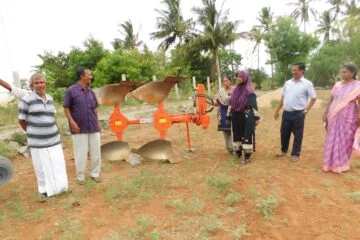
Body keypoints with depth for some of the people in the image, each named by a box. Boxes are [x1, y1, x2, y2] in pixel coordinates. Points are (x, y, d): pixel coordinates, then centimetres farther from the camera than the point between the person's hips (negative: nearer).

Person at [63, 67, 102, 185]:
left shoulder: (91, 92, 9)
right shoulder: (71, 90, -5)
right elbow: (66, 108, -4)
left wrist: (98, 124, 12)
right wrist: (72, 122, -13)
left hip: (93, 127, 5)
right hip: (80, 128, -4)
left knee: (96, 152, 8)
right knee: (81, 153, 5)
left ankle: (95, 173, 24)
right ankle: (80, 176, 22)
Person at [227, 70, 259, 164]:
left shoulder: (250, 90, -6)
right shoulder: (235, 90, 11)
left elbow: (254, 105, -10)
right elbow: (231, 103, 13)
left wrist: (256, 118, -14)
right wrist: (229, 116, 12)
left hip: (247, 117, -6)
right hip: (236, 116, 6)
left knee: (247, 135, -1)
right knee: (236, 134, 11)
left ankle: (247, 156, 7)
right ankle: (238, 152, 27)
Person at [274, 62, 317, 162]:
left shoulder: (307, 84, -5)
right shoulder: (288, 83, 9)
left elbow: (313, 98, -1)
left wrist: (306, 110, -6)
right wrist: (277, 110, 13)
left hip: (298, 114, -5)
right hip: (286, 112, 5)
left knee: (297, 135, 7)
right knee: (284, 133, 15)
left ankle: (295, 154, 21)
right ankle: (284, 151, 34)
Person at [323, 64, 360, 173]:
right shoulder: (337, 85, 8)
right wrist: (325, 113, 10)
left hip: (348, 117, -4)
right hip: (334, 116, 5)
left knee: (345, 140, 3)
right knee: (332, 140, 8)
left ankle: (341, 164, 18)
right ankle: (332, 163, 20)